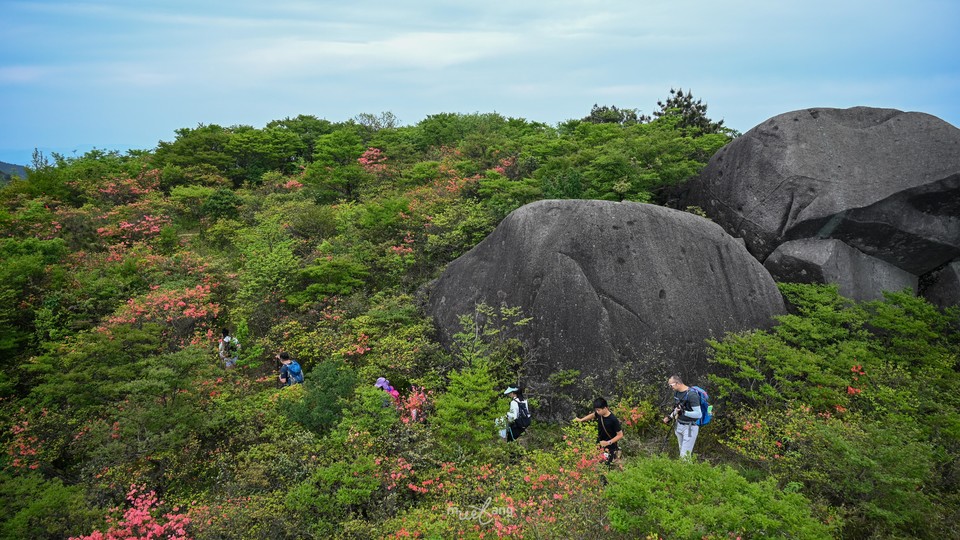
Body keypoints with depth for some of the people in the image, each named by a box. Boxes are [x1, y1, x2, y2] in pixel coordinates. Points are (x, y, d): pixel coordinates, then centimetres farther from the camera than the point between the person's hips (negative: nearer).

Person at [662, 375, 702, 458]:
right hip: (679, 426, 8)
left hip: (690, 427, -8)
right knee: (682, 451, 12)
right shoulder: (676, 392, 5)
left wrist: (684, 412, -32)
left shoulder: (691, 394, -21)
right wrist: (670, 416, 13)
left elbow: (699, 414, -23)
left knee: (684, 455, -9)